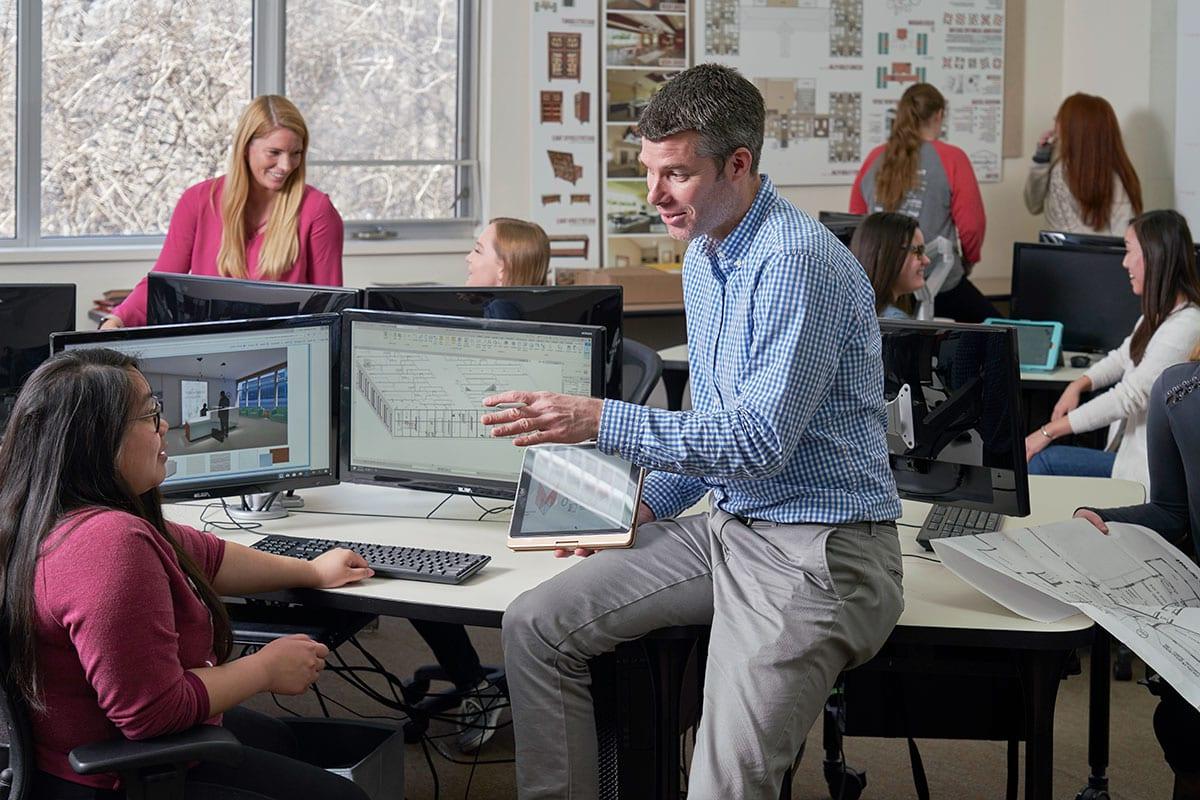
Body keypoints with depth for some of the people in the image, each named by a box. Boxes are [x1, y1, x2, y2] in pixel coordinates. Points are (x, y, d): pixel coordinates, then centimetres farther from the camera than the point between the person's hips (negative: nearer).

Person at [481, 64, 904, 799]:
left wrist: (599, 421, -26)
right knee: (535, 627, 1)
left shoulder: (798, 263, -19)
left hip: (818, 548, -9)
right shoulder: (704, 254, 11)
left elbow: (761, 440, -24)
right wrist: (649, 505, 11)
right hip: (729, 521, 9)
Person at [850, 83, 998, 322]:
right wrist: (968, 261, 12)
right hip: (937, 284, -4)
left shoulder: (874, 159, 6)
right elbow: (971, 224, -7)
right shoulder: (951, 159, -7)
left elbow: (856, 218, 14)